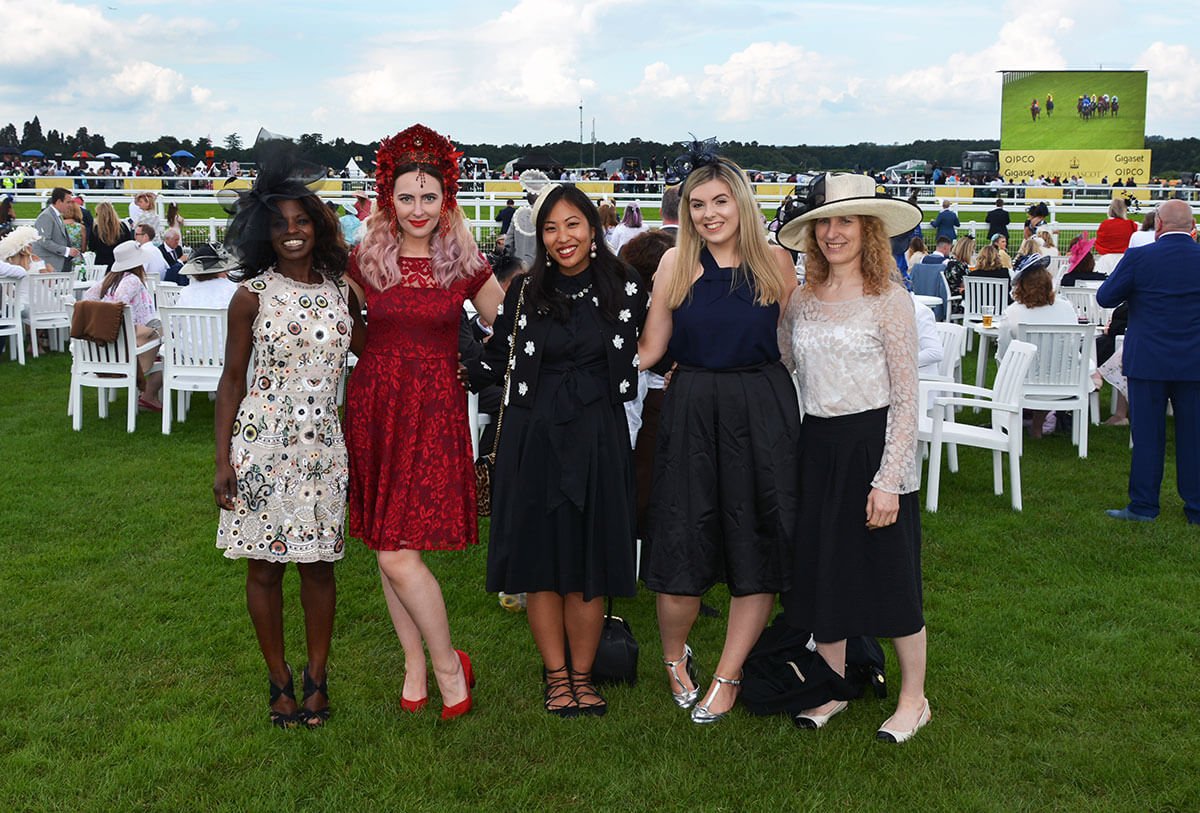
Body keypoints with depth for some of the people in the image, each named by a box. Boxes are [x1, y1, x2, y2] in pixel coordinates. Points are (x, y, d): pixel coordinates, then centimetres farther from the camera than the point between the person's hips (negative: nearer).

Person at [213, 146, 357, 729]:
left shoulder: (341, 292, 5)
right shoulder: (252, 295, -3)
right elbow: (232, 379, -1)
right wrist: (223, 458, -5)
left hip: (322, 444, 2)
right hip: (261, 441, -2)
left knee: (318, 564, 8)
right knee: (264, 567, 5)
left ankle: (317, 676, 24)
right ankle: (279, 680, 22)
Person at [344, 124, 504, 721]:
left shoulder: (465, 263, 1)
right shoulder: (364, 260, 4)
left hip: (434, 409, -3)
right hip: (374, 405, 3)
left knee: (398, 553, -10)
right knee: (387, 549, 8)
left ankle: (447, 665, 9)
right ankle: (416, 665, 23)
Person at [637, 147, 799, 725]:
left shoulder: (775, 262, 3)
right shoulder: (677, 263, 3)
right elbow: (649, 349, 4)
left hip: (764, 413, 1)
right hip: (692, 411, 0)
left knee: (758, 548, 4)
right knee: (684, 546, 1)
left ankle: (727, 677, 20)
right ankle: (674, 658, 28)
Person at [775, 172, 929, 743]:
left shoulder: (889, 301, -7)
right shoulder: (800, 302, 7)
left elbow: (906, 400, -9)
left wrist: (887, 480, -15)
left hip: (874, 444, -5)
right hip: (817, 446, 5)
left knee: (890, 575, 3)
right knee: (820, 573, 12)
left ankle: (913, 699, 22)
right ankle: (831, 689, 30)